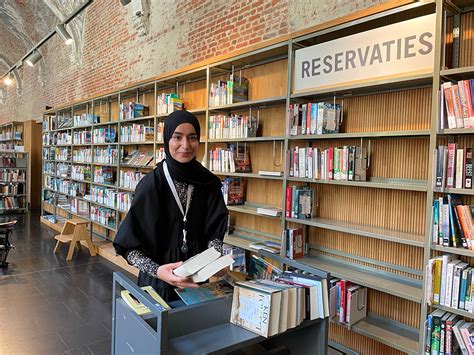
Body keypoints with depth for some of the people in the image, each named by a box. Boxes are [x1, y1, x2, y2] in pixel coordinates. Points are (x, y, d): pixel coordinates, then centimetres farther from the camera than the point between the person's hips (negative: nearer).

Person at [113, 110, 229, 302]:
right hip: (159, 282, -3)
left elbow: (214, 232, -1)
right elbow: (129, 245, -15)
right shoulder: (151, 184, -17)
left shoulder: (209, 183, -6)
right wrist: (157, 270, -29)